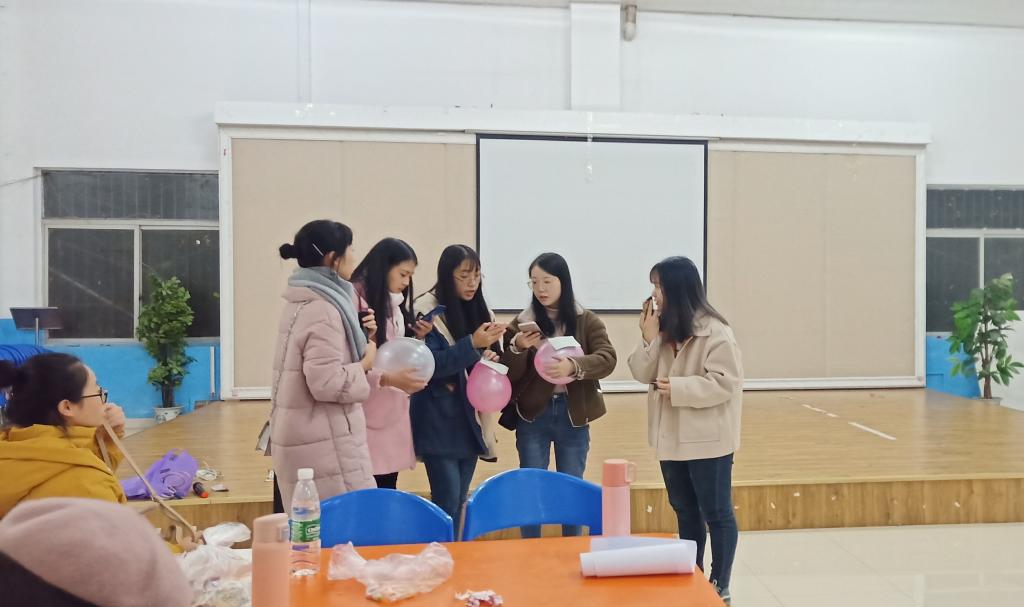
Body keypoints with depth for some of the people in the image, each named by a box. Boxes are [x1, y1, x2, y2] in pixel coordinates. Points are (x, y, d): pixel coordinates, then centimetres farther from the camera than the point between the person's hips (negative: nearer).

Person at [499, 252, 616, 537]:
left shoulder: (587, 321, 0)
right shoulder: (521, 323, 1)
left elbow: (607, 359, -14)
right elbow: (509, 375, -3)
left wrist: (573, 366, -32)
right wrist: (518, 348, -23)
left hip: (572, 415, 0)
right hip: (532, 416, 0)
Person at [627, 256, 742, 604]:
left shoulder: (714, 332, -15)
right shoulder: (663, 329, 6)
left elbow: (724, 383, -20)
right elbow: (642, 374, 1)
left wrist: (677, 388, -21)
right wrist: (648, 338, -12)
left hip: (707, 440, -7)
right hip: (671, 438, 7)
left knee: (716, 514, 6)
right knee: (685, 512, 18)